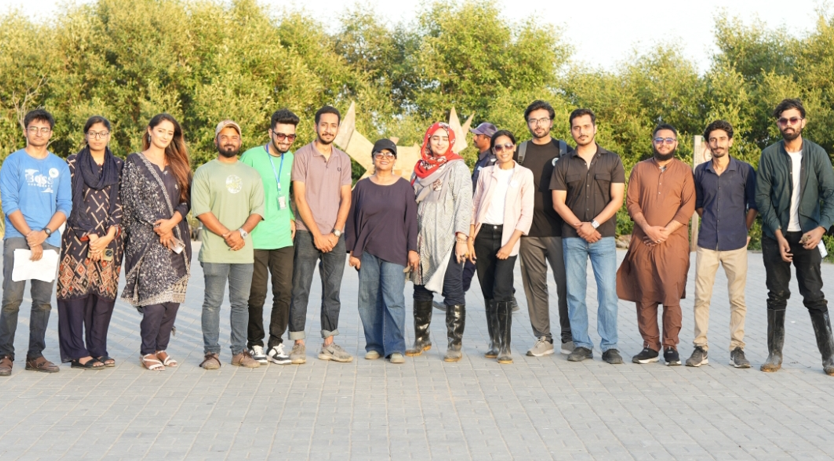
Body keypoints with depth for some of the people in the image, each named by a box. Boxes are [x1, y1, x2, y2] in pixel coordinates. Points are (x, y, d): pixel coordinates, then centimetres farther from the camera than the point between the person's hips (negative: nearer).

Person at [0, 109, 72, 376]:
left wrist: (44, 234, -8)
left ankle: (36, 355, 10)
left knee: (43, 301, 3)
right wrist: (30, 236, -12)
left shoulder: (60, 166, 12)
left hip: (49, 241, 3)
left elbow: (65, 205, 7)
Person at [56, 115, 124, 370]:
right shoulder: (73, 164, 4)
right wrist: (91, 236, -9)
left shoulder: (119, 166, 11)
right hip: (78, 238, -2)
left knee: (105, 292, 1)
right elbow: (71, 203, -2)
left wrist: (108, 236, -6)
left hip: (109, 239, 2)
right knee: (76, 290, -6)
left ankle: (98, 349, 9)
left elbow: (120, 203, 6)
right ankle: (77, 352, -2)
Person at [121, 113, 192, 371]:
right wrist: (157, 227, -11)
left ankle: (161, 348, 11)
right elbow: (134, 200, -4)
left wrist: (171, 222, -9)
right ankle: (148, 352, -2)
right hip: (146, 238, -5)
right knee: (154, 295, -11)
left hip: (176, 238, 5)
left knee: (174, 296, 1)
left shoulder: (177, 165, 16)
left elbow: (186, 200, 9)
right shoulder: (134, 163, 3)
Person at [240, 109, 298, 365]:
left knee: (285, 292, 3)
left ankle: (276, 343, 14)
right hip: (256, 238, -4)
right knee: (257, 294, 1)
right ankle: (255, 343, 14)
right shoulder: (251, 157, -5)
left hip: (283, 238, 4)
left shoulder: (291, 159, 11)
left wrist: (291, 217, 10)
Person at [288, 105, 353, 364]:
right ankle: (298, 344, 4)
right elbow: (300, 198, -6)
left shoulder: (343, 160, 11)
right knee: (300, 290, -2)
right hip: (307, 234, -4)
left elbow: (345, 199, 9)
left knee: (332, 292, 6)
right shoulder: (303, 156, -1)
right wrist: (317, 234, -10)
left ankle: (329, 344, 13)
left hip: (335, 236, 4)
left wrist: (335, 233, -4)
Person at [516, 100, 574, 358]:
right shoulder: (520, 152, 10)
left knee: (565, 284, -2)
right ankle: (543, 339, 11)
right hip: (528, 231, 2)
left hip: (558, 230, -2)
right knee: (535, 285, 4)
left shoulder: (564, 151, 7)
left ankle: (568, 337, 8)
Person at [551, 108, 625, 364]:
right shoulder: (563, 165, 8)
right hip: (572, 238, 1)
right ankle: (582, 345, 11)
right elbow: (558, 203, 4)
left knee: (608, 292, -4)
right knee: (575, 293, 3)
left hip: (603, 236, -1)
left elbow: (617, 199, 0)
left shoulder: (612, 161, 6)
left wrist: (594, 224, -11)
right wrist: (579, 226, -10)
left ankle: (609, 346, 4)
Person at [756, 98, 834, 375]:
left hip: (807, 236, -1)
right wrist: (778, 234, -11)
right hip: (776, 236, 1)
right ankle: (775, 354, 12)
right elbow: (762, 196, -4)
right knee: (777, 297, 6)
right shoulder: (770, 155, -2)